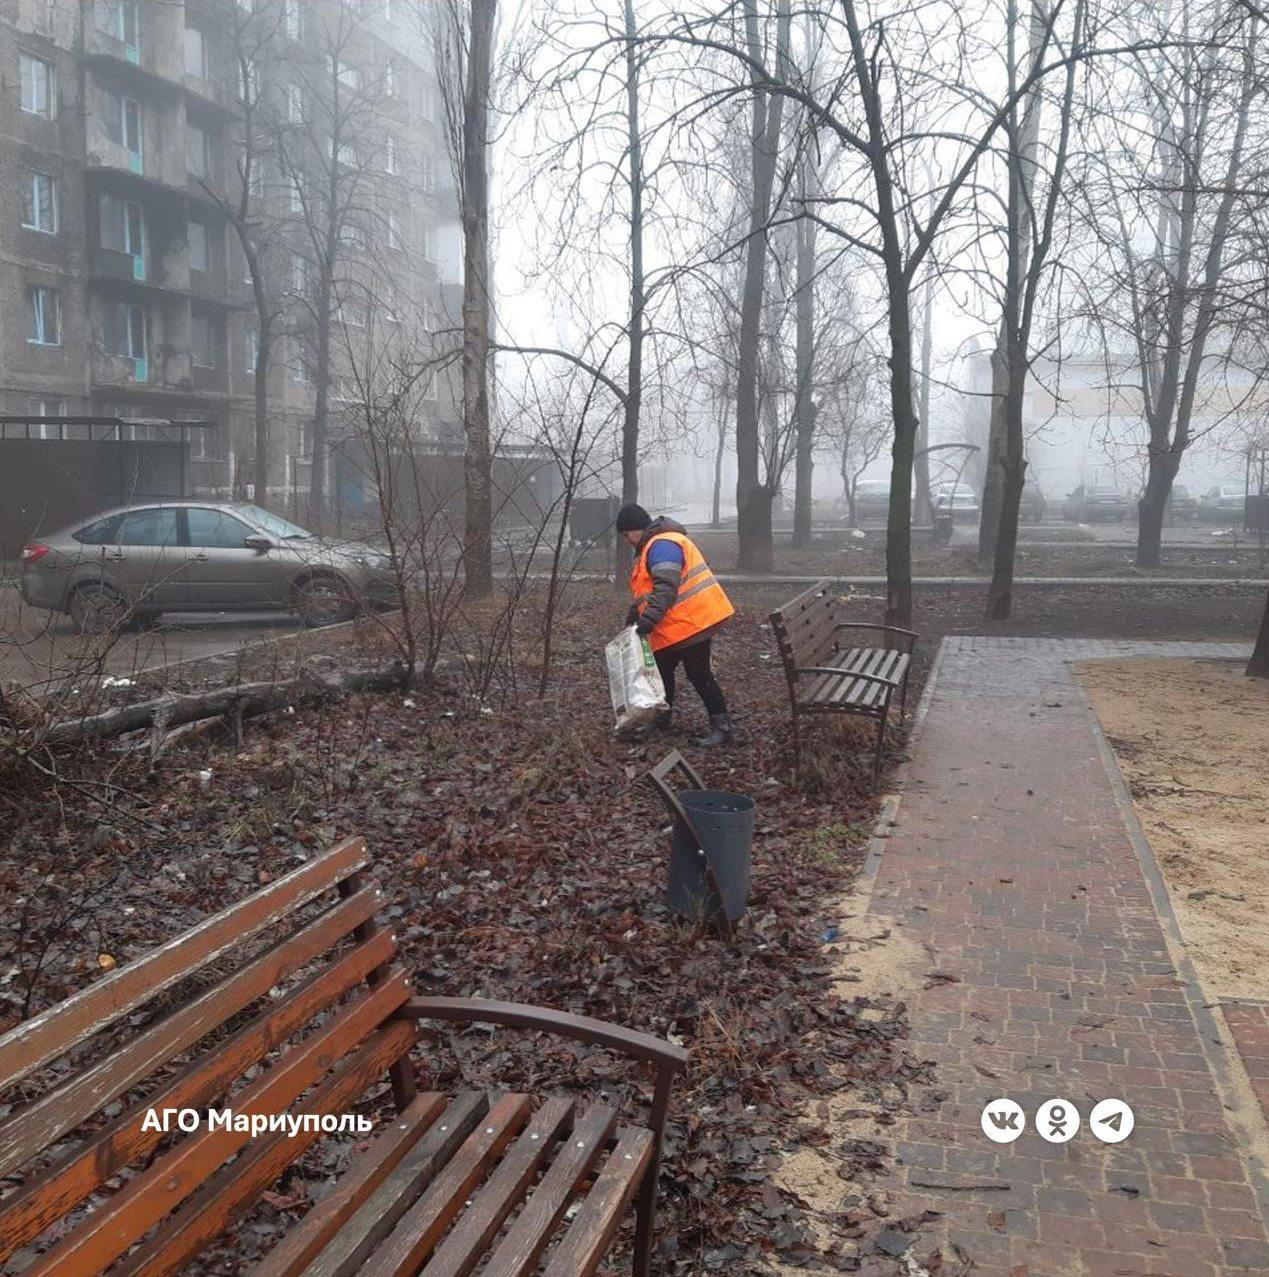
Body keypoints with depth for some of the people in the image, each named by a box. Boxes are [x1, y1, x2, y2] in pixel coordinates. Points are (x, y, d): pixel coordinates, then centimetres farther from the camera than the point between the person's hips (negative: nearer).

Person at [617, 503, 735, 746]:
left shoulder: (661, 545, -18)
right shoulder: (651, 546, 18)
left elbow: (666, 588, -29)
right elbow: (648, 589, 26)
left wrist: (649, 619, -33)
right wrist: (634, 615, 19)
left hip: (691, 623, -11)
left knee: (698, 674, -6)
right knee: (662, 670, 18)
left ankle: (722, 727, 0)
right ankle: (662, 720, 30)